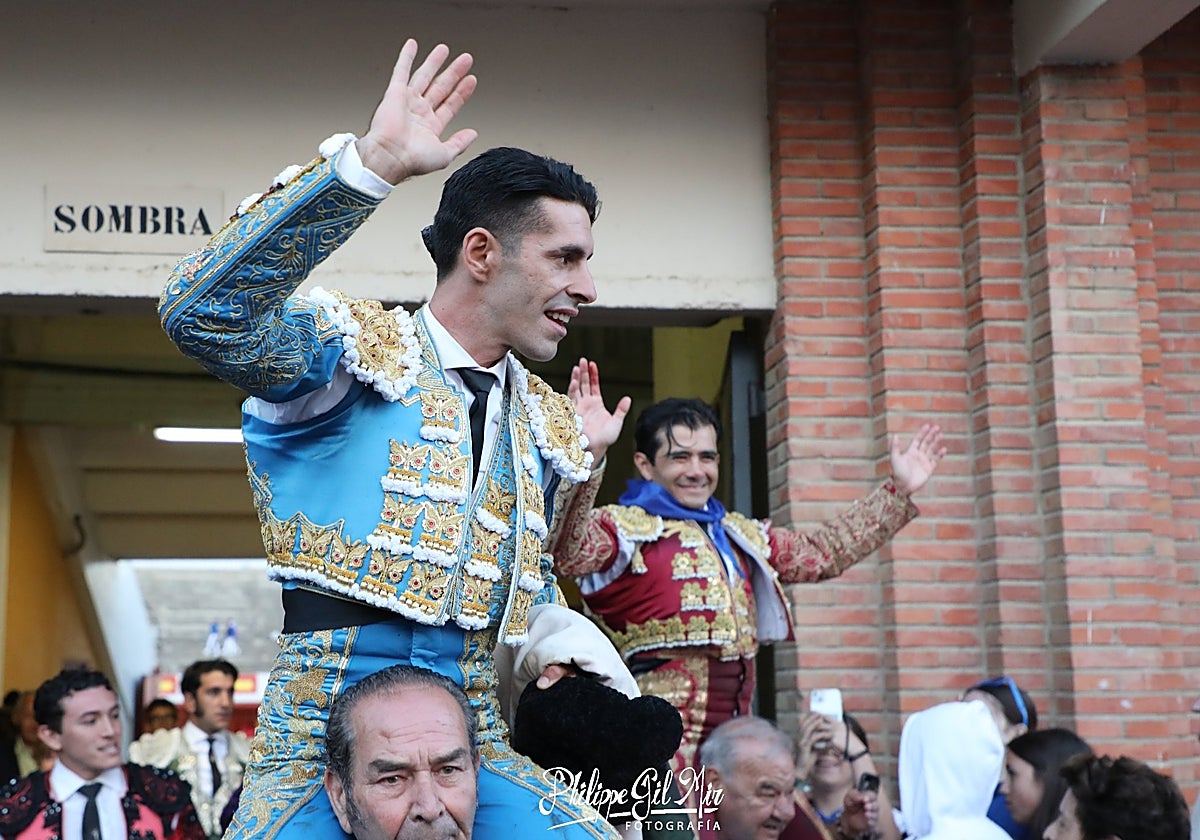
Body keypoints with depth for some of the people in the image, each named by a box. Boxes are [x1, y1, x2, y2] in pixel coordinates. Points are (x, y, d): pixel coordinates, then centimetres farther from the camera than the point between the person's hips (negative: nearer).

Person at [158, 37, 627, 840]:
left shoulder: (546, 424, 17)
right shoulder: (357, 349, -2)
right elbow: (204, 310, -22)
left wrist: (578, 460, 13)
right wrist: (371, 163, -25)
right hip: (326, 730, -4)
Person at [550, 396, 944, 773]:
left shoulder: (735, 534, 25)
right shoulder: (624, 527, -1)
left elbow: (824, 552, 35)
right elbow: (567, 551, -22)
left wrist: (898, 491, 33)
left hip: (734, 730, 8)